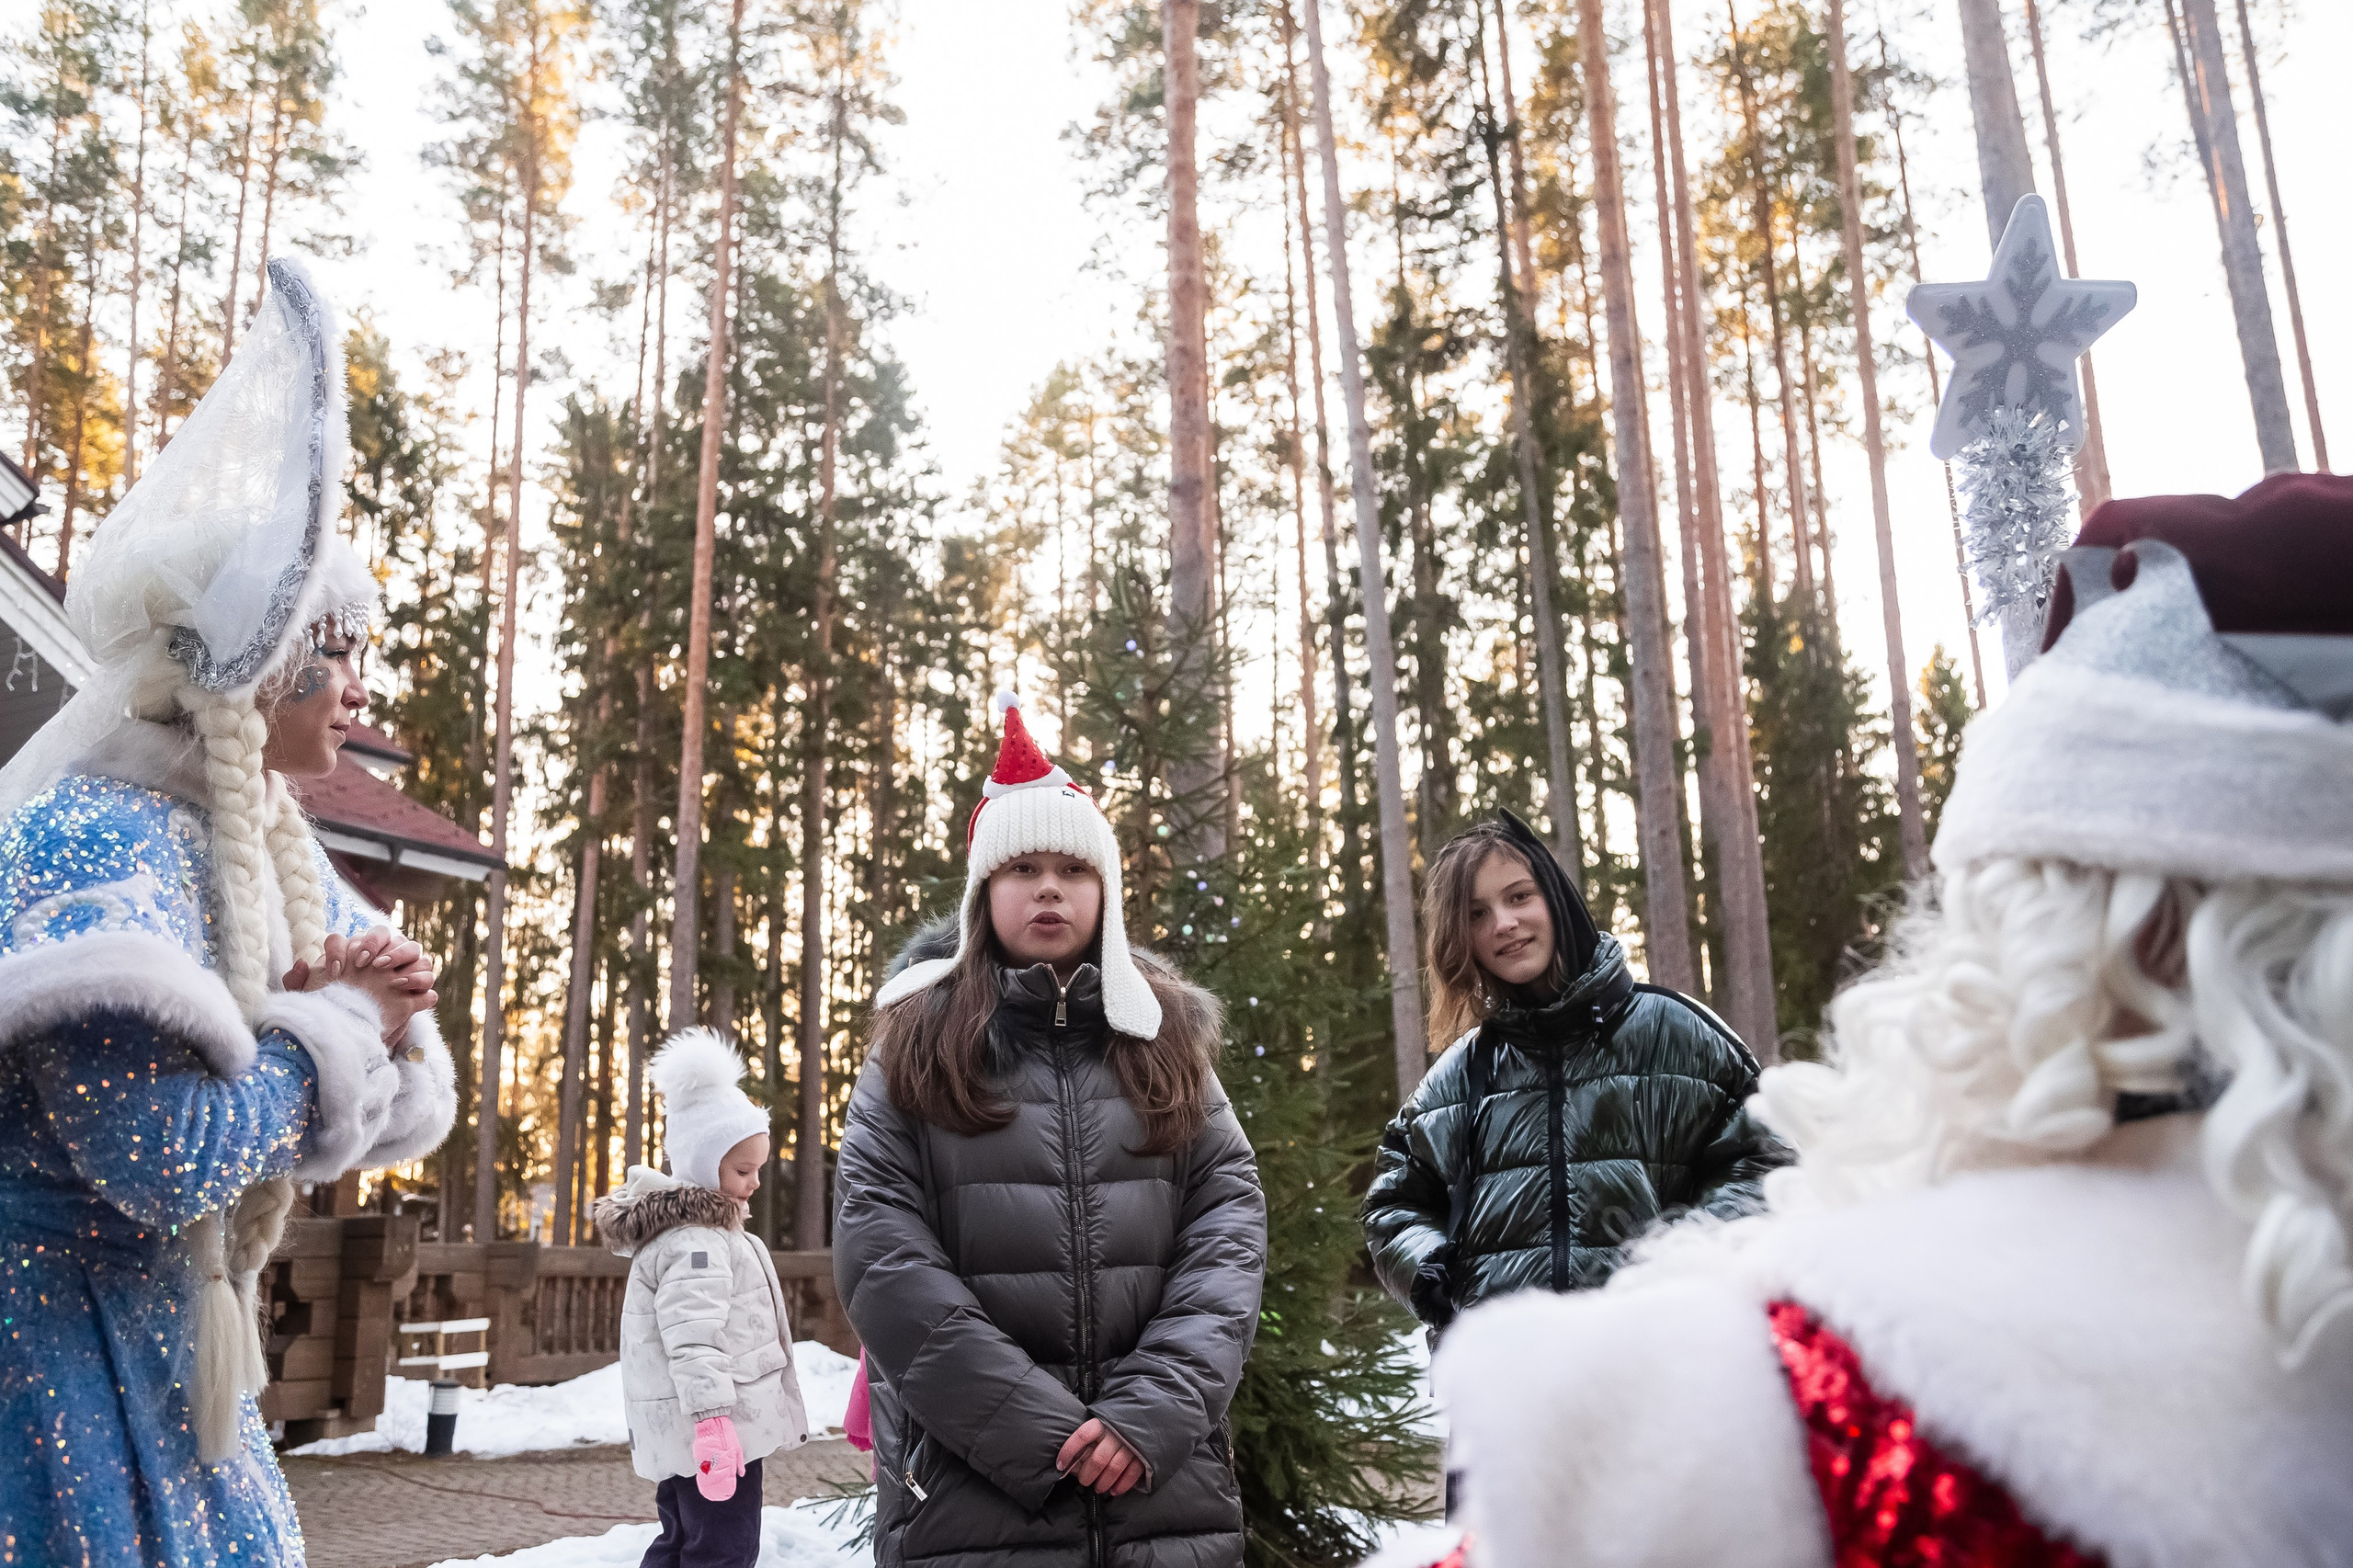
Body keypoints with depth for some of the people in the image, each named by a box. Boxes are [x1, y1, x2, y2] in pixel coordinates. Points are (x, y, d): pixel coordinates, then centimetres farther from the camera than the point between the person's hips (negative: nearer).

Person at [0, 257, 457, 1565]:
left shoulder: (268, 851, 7)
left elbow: (406, 1105, 11)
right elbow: (170, 1153, -28)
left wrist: (381, 1004, -10)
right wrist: (339, 1020, -14)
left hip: (159, 1358, 9)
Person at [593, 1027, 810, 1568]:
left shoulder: (672, 1225, 17)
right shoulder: (695, 1243, -18)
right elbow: (692, 1340, -26)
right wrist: (713, 1420, -30)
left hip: (680, 1436, 11)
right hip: (713, 1425, -11)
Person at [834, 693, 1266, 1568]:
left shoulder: (1167, 1038, 8)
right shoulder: (917, 1046, 2)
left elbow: (1229, 1221, -1)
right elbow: (882, 1257, -7)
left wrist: (1156, 1407, -14)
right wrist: (1035, 1429, -14)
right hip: (968, 1493, -1)